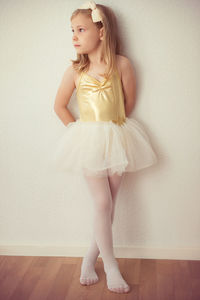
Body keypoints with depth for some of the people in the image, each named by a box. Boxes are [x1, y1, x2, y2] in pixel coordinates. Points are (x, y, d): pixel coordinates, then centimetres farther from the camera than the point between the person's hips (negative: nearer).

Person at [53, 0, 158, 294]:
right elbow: (60, 106, 5)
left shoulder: (121, 64, -6)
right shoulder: (75, 70, -5)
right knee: (103, 203, -3)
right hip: (89, 141, -1)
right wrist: (79, 131, 6)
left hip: (117, 138, 2)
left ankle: (91, 257, 25)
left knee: (110, 203, 7)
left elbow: (129, 101, 5)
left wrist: (114, 124, 9)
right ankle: (111, 266, 10)